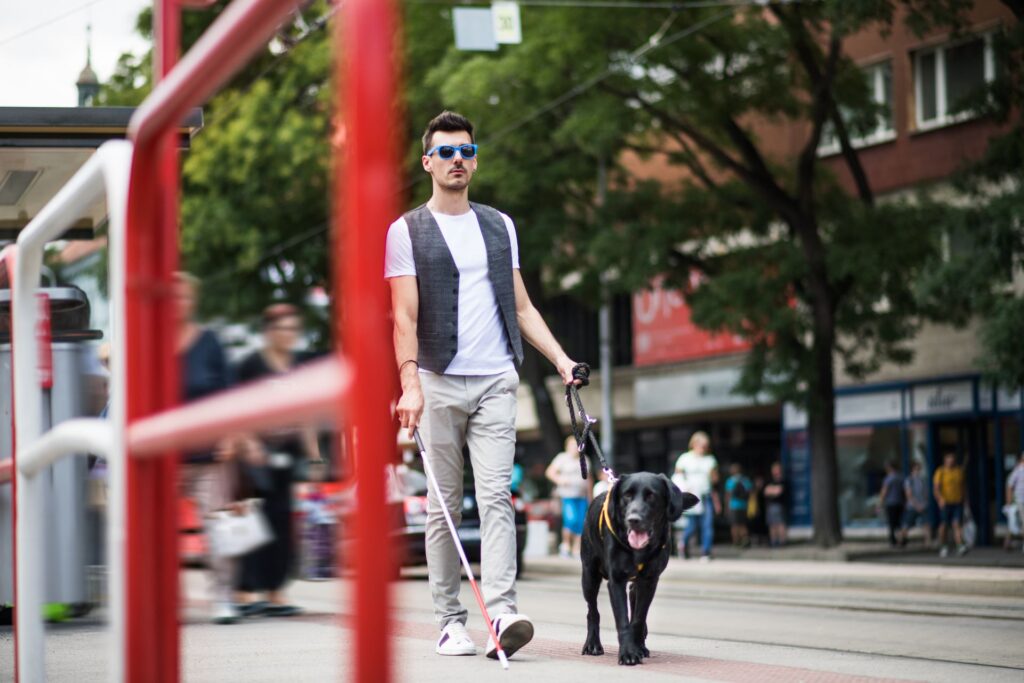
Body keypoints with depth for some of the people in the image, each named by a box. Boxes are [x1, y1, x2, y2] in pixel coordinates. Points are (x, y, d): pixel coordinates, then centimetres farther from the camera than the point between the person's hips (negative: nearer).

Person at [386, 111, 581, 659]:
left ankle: (501, 613, -19)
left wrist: (559, 357, 7)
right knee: (445, 505, 2)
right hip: (439, 383, -2)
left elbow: (521, 305, 19)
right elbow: (405, 317, -4)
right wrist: (409, 383, -16)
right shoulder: (407, 231, 4)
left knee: (496, 496, -10)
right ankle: (450, 621, 8)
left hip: (496, 381, 2)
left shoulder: (500, 226, 16)